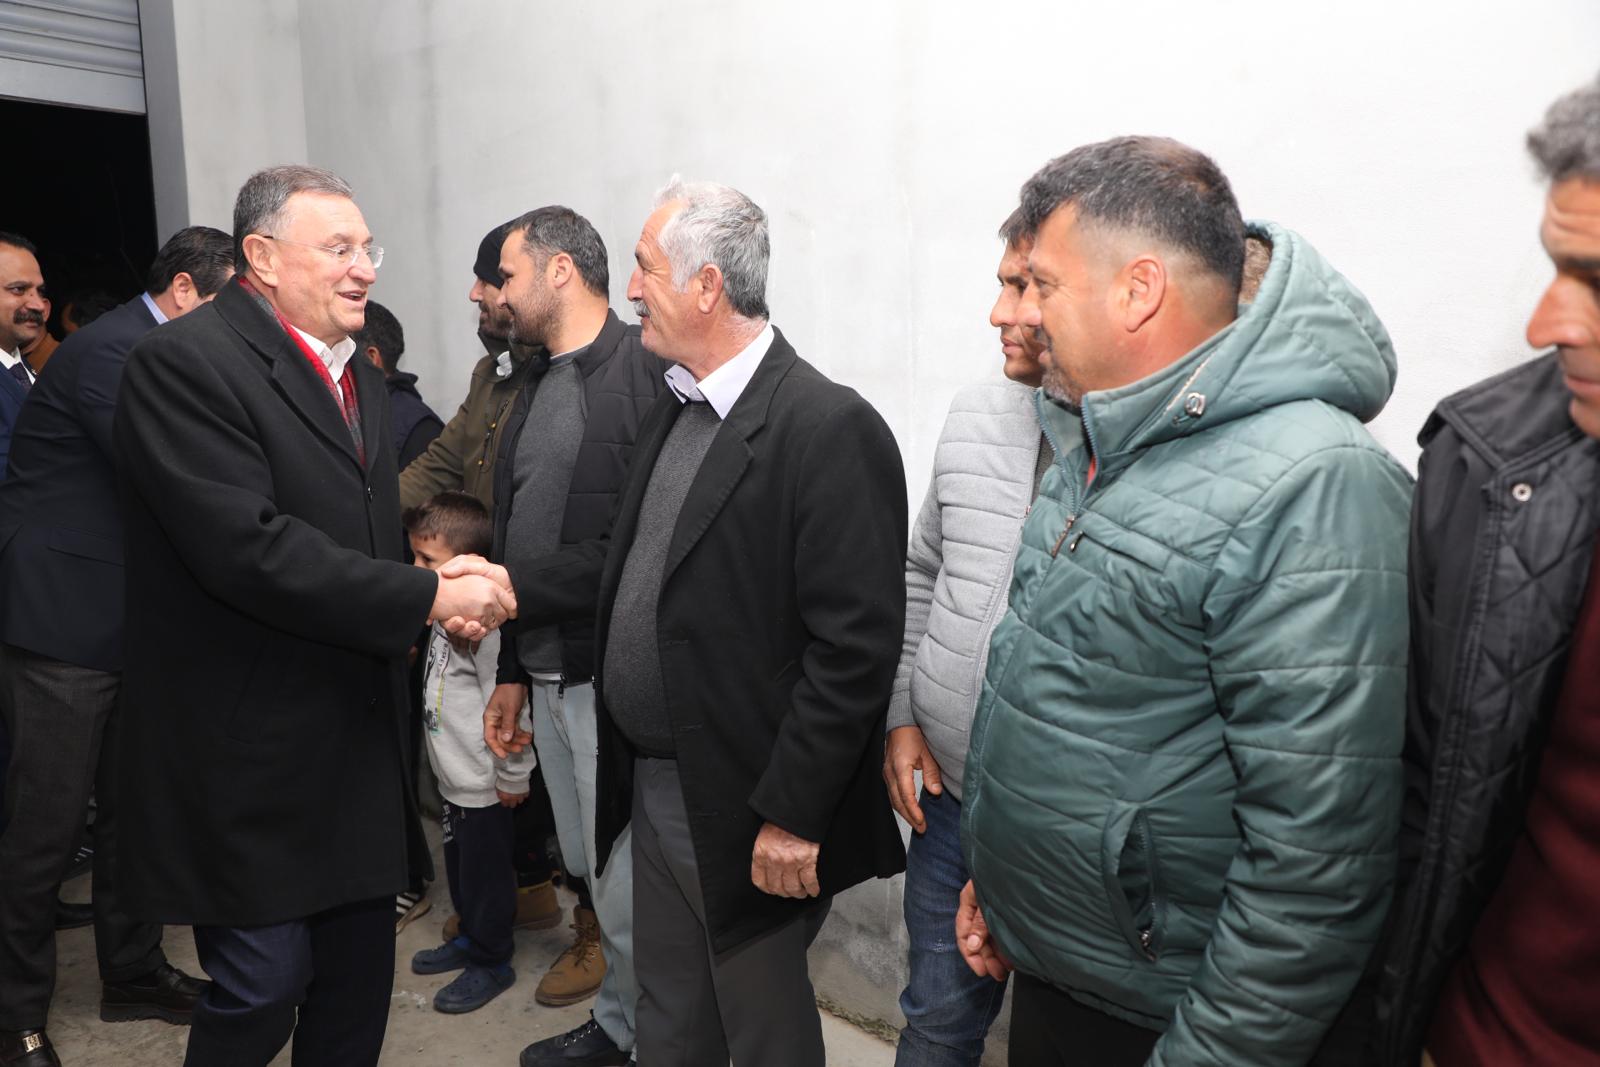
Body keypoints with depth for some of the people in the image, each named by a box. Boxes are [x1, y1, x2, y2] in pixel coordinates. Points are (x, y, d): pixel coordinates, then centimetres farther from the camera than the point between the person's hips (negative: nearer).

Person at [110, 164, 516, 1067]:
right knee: (261, 991, 3)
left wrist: (435, 603, 0)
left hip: (361, 737, 8)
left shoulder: (360, 376, 14)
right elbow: (250, 549, -24)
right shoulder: (185, 364, -14)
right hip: (250, 754, -7)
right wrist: (428, 597, -20)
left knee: (360, 978, 17)